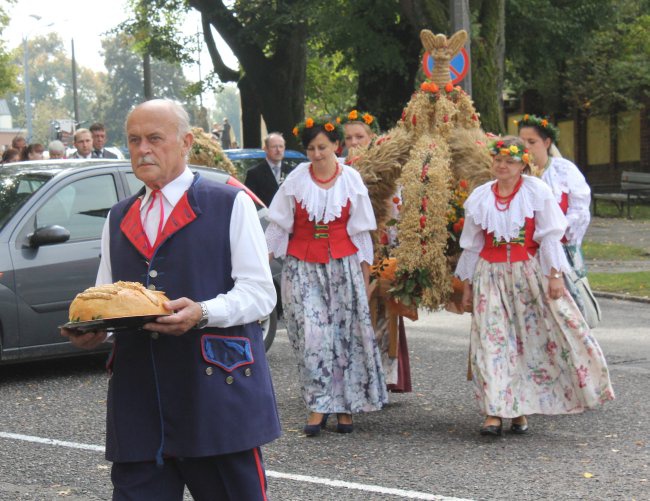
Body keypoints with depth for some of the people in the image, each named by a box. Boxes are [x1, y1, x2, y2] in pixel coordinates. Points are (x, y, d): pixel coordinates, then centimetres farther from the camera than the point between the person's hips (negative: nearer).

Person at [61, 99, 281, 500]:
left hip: (217, 390, -4)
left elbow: (259, 292, -3)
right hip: (137, 401, 4)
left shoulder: (231, 204, 4)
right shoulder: (118, 219, 20)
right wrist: (92, 328, -2)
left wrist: (203, 313, -21)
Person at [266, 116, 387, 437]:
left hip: (342, 266, 1)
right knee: (311, 334, -7)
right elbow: (278, 226, 6)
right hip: (303, 267, 0)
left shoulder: (351, 180, 3)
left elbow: (361, 232, 7)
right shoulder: (296, 180, 1)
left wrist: (365, 278, 6)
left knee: (345, 333, 3)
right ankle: (318, 407, -3)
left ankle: (344, 405, 13)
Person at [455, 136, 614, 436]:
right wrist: (467, 285, 12)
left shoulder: (536, 191, -2)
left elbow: (550, 237, -2)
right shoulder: (479, 197, 5)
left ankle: (520, 409, 9)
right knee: (492, 340, -6)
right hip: (491, 276, 2)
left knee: (532, 338, -1)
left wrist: (554, 276, -9)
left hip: (529, 273, -1)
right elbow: (472, 245, 12)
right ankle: (494, 412, -7)